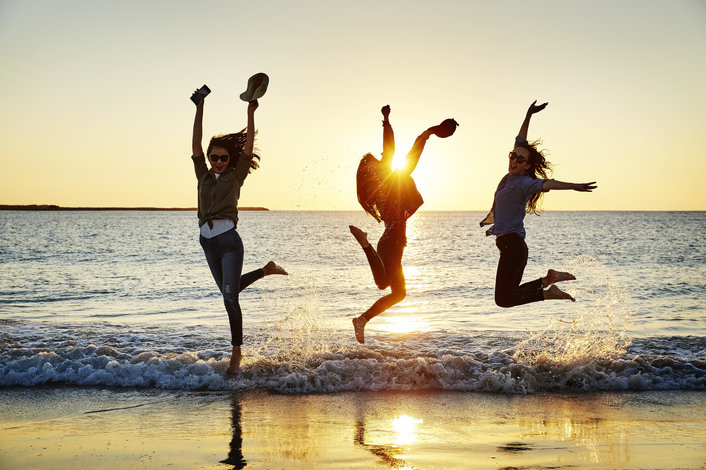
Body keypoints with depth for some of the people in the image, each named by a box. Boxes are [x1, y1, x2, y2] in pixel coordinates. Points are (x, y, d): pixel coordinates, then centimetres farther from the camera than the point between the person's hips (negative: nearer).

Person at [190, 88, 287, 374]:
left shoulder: (235, 176, 2)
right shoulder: (203, 175, 11)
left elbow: (248, 146, -4)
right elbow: (196, 144, 5)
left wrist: (251, 113, -6)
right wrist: (200, 109, 0)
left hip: (229, 240, -5)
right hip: (207, 241, 5)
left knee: (229, 297, -9)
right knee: (229, 289, 21)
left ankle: (236, 353, 0)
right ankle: (266, 269, 44)